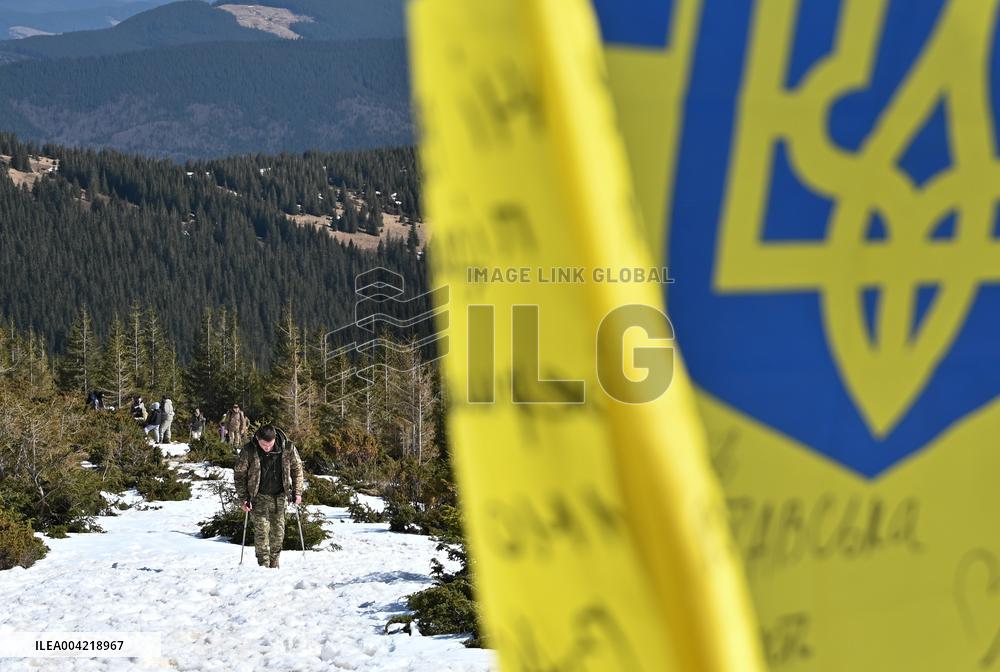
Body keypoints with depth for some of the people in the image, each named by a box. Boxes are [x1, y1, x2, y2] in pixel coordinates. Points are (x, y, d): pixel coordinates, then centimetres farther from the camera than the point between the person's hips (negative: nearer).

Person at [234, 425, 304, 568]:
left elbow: (297, 468, 3)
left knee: (278, 530, 4)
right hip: (259, 496, -2)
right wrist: (243, 498, -9)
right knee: (261, 529, -11)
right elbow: (239, 474, -5)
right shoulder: (248, 451, -17)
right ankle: (263, 564, -5)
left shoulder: (288, 448, -13)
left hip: (280, 496, 2)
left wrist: (297, 492, 0)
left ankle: (274, 564, 17)